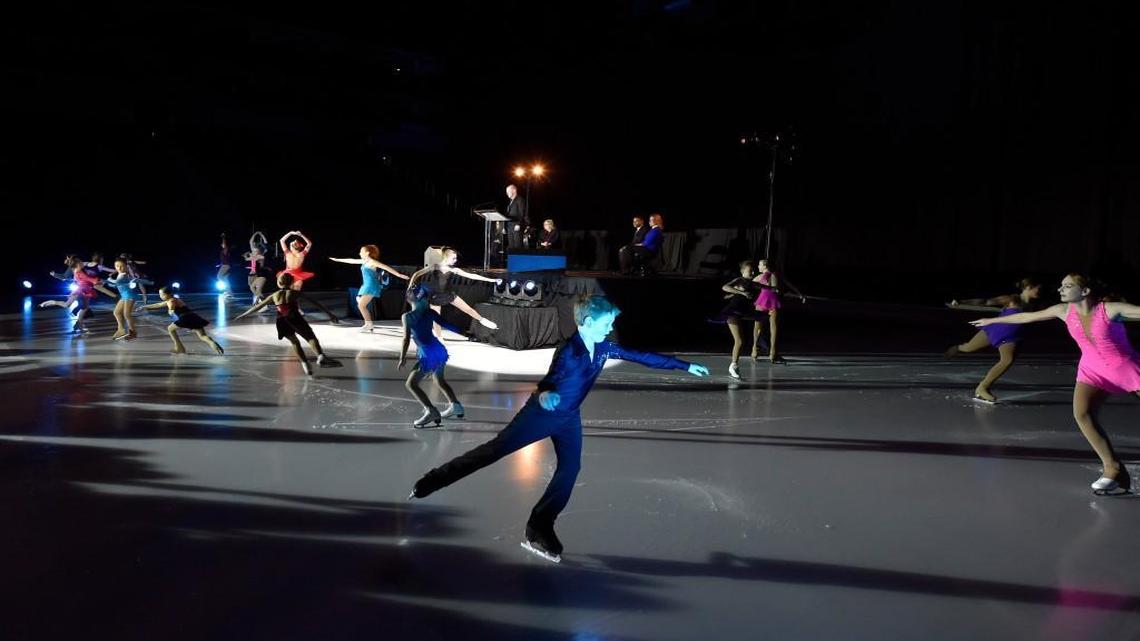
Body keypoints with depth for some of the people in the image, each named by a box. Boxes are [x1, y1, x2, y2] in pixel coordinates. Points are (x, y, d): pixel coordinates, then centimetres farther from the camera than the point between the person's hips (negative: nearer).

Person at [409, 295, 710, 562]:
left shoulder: (603, 348, -5)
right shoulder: (569, 351, -27)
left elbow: (641, 356, 1)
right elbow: (550, 380, -37)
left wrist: (685, 366, 5)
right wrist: (545, 395, -63)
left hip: (569, 417, 7)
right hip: (542, 412, -7)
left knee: (570, 468, -3)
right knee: (495, 450, -3)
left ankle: (539, 531, 6)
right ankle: (430, 483, 8)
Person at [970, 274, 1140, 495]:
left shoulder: (1111, 309, -21)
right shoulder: (1064, 311, -5)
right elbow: (1027, 317, 8)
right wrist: (992, 320, 19)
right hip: (1093, 371, 3)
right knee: (1082, 413, -22)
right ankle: (1113, 470, -16)